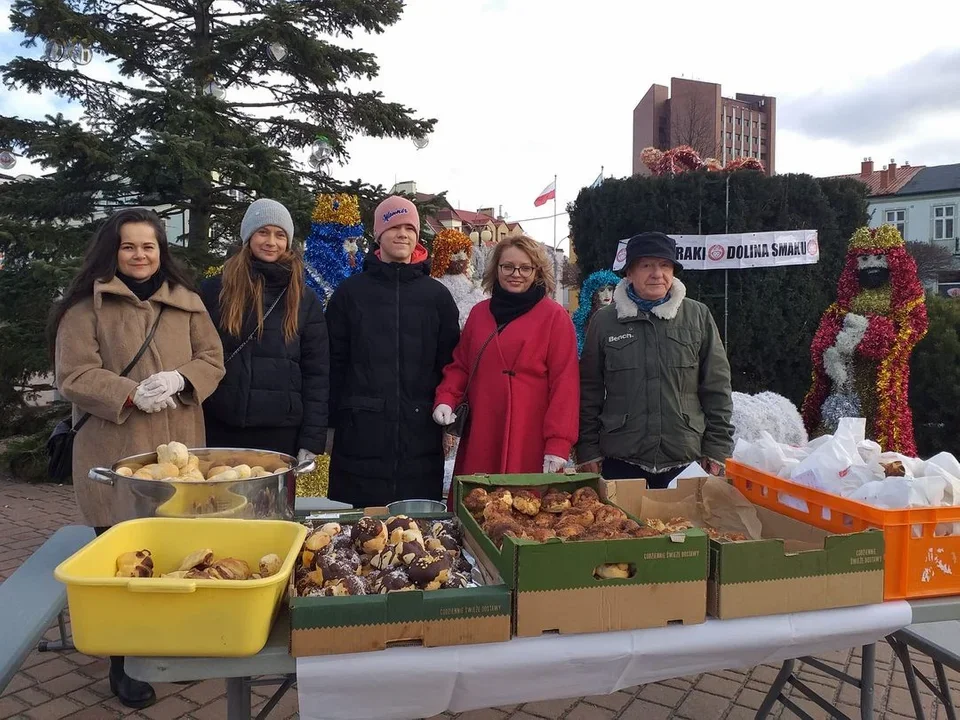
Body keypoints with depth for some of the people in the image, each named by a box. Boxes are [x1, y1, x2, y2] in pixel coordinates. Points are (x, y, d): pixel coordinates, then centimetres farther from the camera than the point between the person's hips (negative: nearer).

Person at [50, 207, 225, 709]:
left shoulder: (186, 302, 12)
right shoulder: (86, 307, 1)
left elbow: (212, 359, 9)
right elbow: (73, 376, -5)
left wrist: (181, 379, -11)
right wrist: (131, 393, -20)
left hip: (180, 448, 3)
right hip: (115, 453, -3)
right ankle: (124, 663, 19)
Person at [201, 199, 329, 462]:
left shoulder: (305, 299, 4)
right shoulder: (214, 290, 4)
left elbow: (317, 373, 1)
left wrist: (311, 440, -4)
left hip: (280, 431, 0)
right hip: (219, 428, 0)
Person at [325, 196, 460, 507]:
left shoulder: (437, 295, 7)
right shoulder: (350, 292, 5)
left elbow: (450, 363, 8)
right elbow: (333, 362, 4)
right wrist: (331, 422, 1)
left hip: (421, 437, 1)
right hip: (360, 434, 0)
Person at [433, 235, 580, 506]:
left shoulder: (554, 316, -1)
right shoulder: (479, 313, 14)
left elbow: (564, 383, -6)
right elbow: (460, 366, 18)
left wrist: (558, 444, -12)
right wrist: (446, 399, -2)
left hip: (530, 443, -4)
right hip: (480, 440, 4)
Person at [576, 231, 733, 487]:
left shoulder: (698, 316, 3)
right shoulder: (604, 321, 3)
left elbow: (716, 387, 5)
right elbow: (589, 391, 5)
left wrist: (718, 447, 2)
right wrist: (588, 450, 2)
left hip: (685, 458, 1)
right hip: (621, 459, 0)